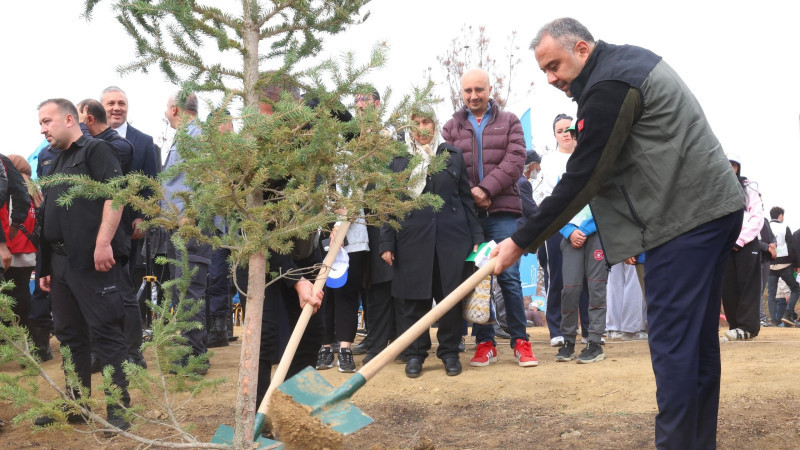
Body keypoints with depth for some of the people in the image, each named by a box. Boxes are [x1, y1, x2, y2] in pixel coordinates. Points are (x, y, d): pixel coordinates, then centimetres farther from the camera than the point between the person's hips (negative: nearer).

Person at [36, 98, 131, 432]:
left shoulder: (95, 150, -2)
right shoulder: (56, 164, 23)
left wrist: (103, 242, -24)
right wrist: (46, 266, 20)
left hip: (93, 261, -9)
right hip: (60, 262, 9)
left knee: (105, 333, -6)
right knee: (70, 335, 13)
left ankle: (118, 410, -2)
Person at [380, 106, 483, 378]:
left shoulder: (453, 156, 12)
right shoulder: (398, 160, 9)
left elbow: (466, 198, 12)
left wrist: (477, 237, 6)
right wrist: (387, 243, 0)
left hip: (452, 238, 1)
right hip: (412, 240, -1)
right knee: (414, 299, 1)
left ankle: (450, 352, 14)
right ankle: (414, 354, 13)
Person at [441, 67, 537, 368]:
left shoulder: (509, 122, 10)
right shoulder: (451, 128, 12)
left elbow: (515, 161, -4)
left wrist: (486, 189, -14)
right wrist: (469, 193, -13)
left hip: (502, 211, -1)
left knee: (509, 276, -3)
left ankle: (520, 341, 6)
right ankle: (485, 343, 11)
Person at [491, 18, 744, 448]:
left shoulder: (608, 87, -15)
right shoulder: (630, 59, 17)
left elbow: (581, 179, -14)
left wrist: (520, 242, -9)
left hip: (685, 218, -11)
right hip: (714, 207, 11)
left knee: (671, 342, -9)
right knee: (698, 339, 13)